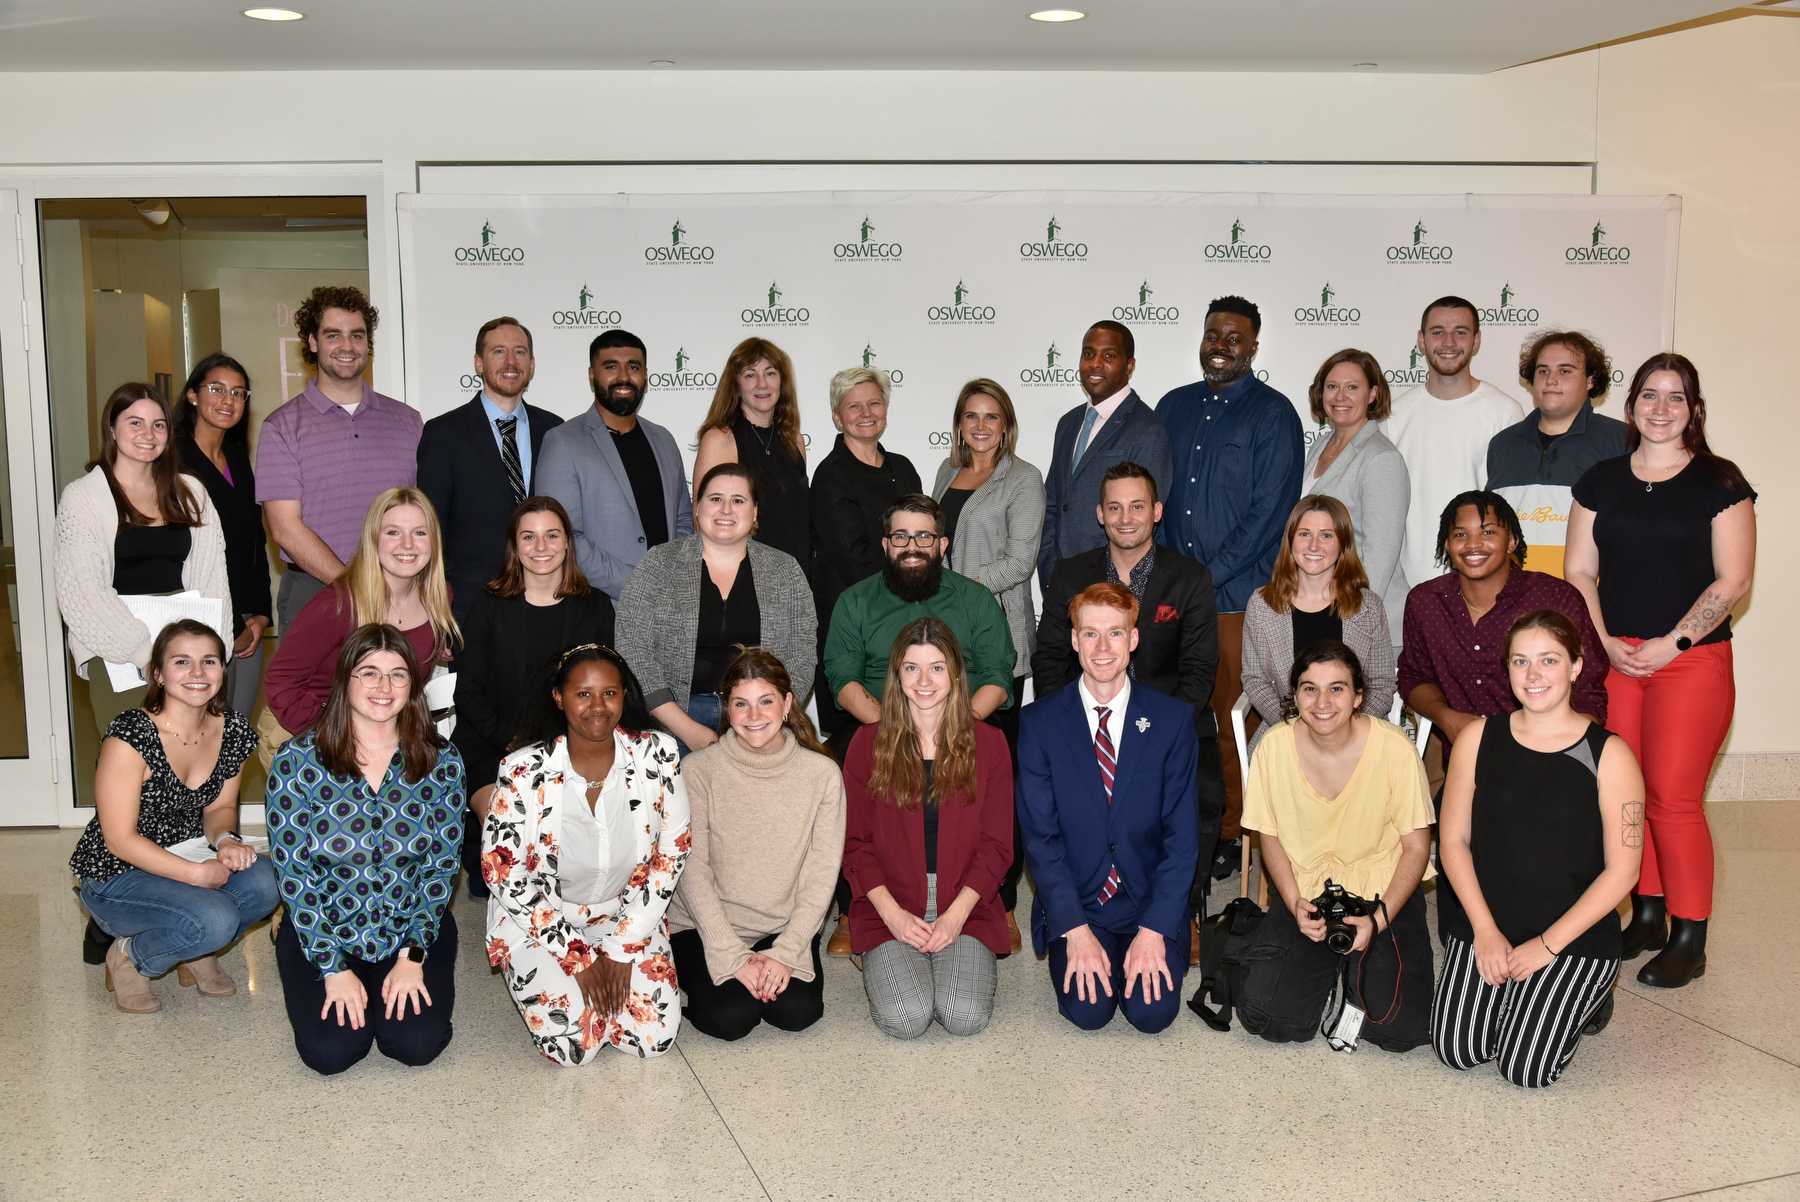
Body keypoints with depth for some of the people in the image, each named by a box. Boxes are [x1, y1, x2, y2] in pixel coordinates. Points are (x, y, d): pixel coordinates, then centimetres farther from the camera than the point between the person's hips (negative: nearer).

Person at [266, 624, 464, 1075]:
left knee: (416, 1045, -18)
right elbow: (293, 873, -9)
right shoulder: (296, 761, -10)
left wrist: (412, 955, -11)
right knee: (331, 1051, -18)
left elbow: (441, 867, -2)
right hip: (323, 931, 0)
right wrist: (333, 968, -13)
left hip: (412, 927, 1)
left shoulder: (441, 762, -6)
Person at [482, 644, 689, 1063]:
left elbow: (672, 852, -7)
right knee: (573, 1046, -17)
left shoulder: (657, 754, -14)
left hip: (626, 915, 2)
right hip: (540, 919, -2)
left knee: (655, 1036, -12)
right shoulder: (525, 771, -19)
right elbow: (504, 874, -14)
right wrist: (577, 959, -15)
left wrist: (624, 948, -10)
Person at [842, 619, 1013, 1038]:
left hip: (966, 906, 1)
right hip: (889, 908, 0)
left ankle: (973, 965, 13)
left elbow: (996, 844, 2)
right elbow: (854, 842, 2)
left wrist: (956, 914, -11)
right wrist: (893, 914, -11)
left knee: (965, 1016, -21)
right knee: (905, 1019, -22)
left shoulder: (988, 743, 3)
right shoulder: (868, 743, 2)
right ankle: (892, 964, 13)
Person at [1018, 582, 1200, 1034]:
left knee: (1153, 1011, -18)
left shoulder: (1173, 719, -3)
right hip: (1074, 900, 0)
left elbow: (1182, 835, -5)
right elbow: (1040, 836, -5)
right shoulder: (1039, 722, -3)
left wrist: (1154, 929, -14)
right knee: (1088, 1010, -19)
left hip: (1150, 900, 1)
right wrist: (1075, 929, -15)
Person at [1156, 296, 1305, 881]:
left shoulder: (1273, 414, -2)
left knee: (1234, 717, 0)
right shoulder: (1174, 407, 14)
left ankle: (1234, 830, 12)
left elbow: (1270, 511, -8)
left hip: (1240, 593, -4)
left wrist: (1208, 576, -11)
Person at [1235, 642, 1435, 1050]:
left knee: (1401, 1029, -19)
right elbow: (1270, 836, 4)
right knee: (1266, 1017, -16)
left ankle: (1357, 968, 14)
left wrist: (1378, 920, -18)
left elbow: (1416, 848, -6)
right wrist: (1295, 904, -12)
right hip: (1307, 893, 2)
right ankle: (1333, 968, 15)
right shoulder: (1275, 746, -9)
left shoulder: (1395, 749, -15)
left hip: (1384, 893, -1)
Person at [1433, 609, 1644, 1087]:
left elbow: (1621, 871, -8)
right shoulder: (1479, 738, 0)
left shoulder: (1608, 755, -7)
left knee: (1525, 1069, -14)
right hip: (1487, 927, 3)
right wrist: (1486, 931, -7)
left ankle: (1584, 996, 18)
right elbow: (1453, 839, 2)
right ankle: (1505, 991, 21)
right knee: (1455, 1051, -11)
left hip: (1574, 938, -2)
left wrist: (1548, 944, -11)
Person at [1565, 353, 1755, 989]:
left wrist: (1671, 644, -11)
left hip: (1693, 659, -3)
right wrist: (1605, 642, -3)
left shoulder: (1719, 482, 1)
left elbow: (1733, 581, -4)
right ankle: (1647, 913, 18)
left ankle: (1689, 938, 4)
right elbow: (1580, 572, 10)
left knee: (1673, 797, -8)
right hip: (1614, 656, 4)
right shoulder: (1600, 481, 11)